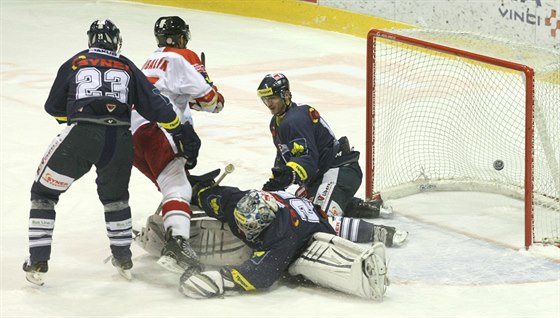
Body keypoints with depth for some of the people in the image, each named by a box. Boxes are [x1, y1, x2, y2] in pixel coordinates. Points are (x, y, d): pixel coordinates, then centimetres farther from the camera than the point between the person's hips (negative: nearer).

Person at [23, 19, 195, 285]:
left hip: (80, 136, -2)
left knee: (44, 192, 13)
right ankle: (123, 258, 30)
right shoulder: (128, 68, 17)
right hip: (119, 141, 2)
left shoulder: (74, 64, 15)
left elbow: (54, 108, 21)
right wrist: (181, 132, 22)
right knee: (115, 196, 28)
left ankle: (38, 262, 5)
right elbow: (153, 104, 13)